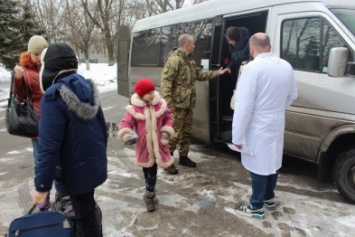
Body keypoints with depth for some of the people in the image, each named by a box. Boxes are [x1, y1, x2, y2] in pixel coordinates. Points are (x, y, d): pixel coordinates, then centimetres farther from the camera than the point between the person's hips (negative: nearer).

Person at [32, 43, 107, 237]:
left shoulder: (54, 96, -23)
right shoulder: (87, 89, 1)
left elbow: (49, 147, -25)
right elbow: (102, 128, 9)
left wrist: (42, 185, -17)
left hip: (75, 171, -8)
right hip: (93, 164, 8)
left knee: (84, 215, 10)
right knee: (88, 208, 26)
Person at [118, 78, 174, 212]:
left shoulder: (160, 105, -4)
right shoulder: (134, 109, -12)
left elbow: (168, 118, 7)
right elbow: (125, 122, -13)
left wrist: (167, 131, -8)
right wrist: (126, 134, -33)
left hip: (158, 145, 2)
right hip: (144, 146, -1)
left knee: (153, 171, 14)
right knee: (148, 170, 13)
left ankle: (149, 195, 37)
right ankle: (150, 193, 34)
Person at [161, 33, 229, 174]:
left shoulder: (190, 60, 15)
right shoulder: (174, 59, -16)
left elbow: (200, 74, 24)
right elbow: (165, 81, -20)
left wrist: (217, 73, 21)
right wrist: (168, 102, -24)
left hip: (188, 103, 10)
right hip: (177, 104, -9)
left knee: (186, 131, 16)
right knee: (174, 133, -5)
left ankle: (183, 157, 29)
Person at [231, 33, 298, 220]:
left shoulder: (253, 67, -20)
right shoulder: (286, 66, 3)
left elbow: (244, 104, -22)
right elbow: (292, 95, 16)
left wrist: (237, 136, -17)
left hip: (258, 128, -7)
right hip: (276, 125, 7)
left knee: (258, 166, 5)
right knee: (271, 162, 21)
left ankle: (256, 207, 19)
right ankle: (269, 199, 38)